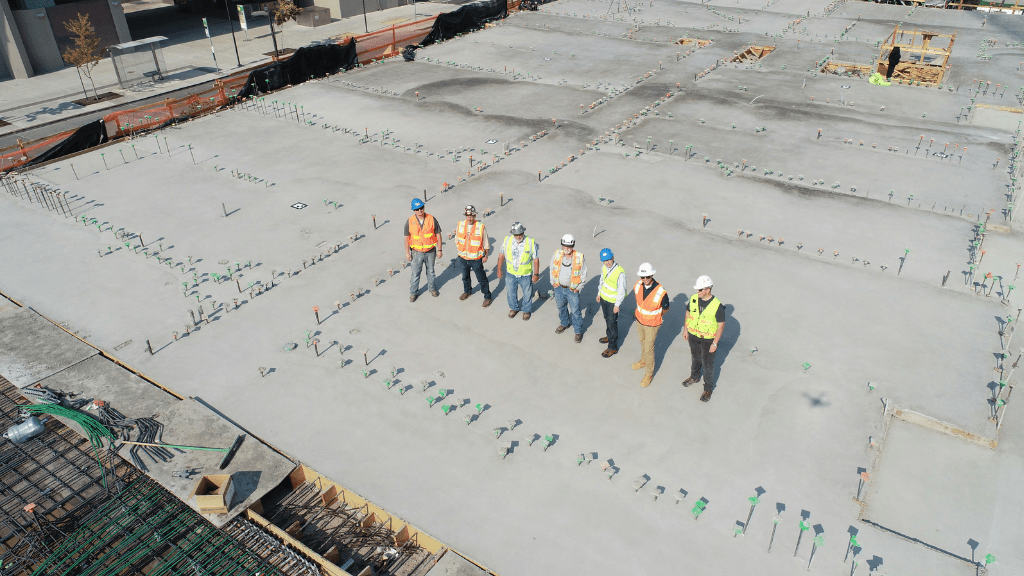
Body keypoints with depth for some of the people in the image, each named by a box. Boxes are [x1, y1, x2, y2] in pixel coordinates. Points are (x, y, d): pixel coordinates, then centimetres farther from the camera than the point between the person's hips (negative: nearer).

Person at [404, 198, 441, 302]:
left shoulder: (432, 219, -9)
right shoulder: (410, 221, -9)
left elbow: (438, 235, -2)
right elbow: (407, 237, -2)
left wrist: (439, 250, -3)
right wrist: (407, 252, -2)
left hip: (430, 251, 1)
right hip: (417, 252, -1)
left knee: (430, 271, 18)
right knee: (415, 274, 7)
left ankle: (432, 288, 38)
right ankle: (413, 292, 22)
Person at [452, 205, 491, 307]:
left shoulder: (481, 227, -15)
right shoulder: (460, 225, -6)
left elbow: (486, 244, -5)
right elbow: (457, 240, 10)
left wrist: (486, 256, -4)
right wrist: (459, 252, 11)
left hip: (476, 259, -4)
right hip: (463, 258, 4)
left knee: (482, 279, 5)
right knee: (465, 277, 24)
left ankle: (487, 297, 21)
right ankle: (467, 291, 49)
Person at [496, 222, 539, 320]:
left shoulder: (531, 242, -17)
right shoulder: (507, 240, -10)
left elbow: (536, 259, -10)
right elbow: (501, 255, 2)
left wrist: (536, 274, -8)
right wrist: (499, 270, 5)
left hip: (526, 275, -2)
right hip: (511, 274, 2)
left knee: (527, 294, 14)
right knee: (511, 293, 20)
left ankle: (526, 310, 39)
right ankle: (514, 308, 45)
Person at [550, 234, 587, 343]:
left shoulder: (579, 258, -18)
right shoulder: (556, 254, -11)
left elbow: (583, 275, -6)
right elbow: (552, 268, 6)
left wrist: (578, 288, -8)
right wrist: (553, 282, 3)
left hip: (572, 289, -3)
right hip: (559, 288, 3)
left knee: (576, 311, 4)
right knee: (561, 307, 24)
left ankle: (578, 331, 22)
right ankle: (564, 324, 49)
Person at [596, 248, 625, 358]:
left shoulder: (620, 272, -29)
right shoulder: (604, 268, -7)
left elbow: (621, 290, -22)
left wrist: (617, 305, -17)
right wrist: (599, 294, 19)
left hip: (613, 301, -7)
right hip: (604, 298, 7)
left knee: (612, 323, 2)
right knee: (607, 319, 24)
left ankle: (613, 347, 15)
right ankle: (609, 336, 48)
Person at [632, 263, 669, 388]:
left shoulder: (661, 292, -33)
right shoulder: (638, 286, -18)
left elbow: (665, 308, -12)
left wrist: (655, 317, 3)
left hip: (651, 325, -5)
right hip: (639, 320, 5)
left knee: (649, 349, 7)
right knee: (642, 341, 28)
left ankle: (649, 374, 27)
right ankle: (643, 361, 55)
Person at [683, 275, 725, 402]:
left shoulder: (717, 306, -26)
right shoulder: (694, 299, -11)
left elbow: (721, 325, -18)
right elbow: (688, 312, 6)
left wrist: (715, 343, -16)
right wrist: (686, 329, 8)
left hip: (708, 339, -5)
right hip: (693, 336, 5)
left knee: (708, 365, 10)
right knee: (695, 358, 27)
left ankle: (708, 388, 29)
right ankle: (694, 377, 52)